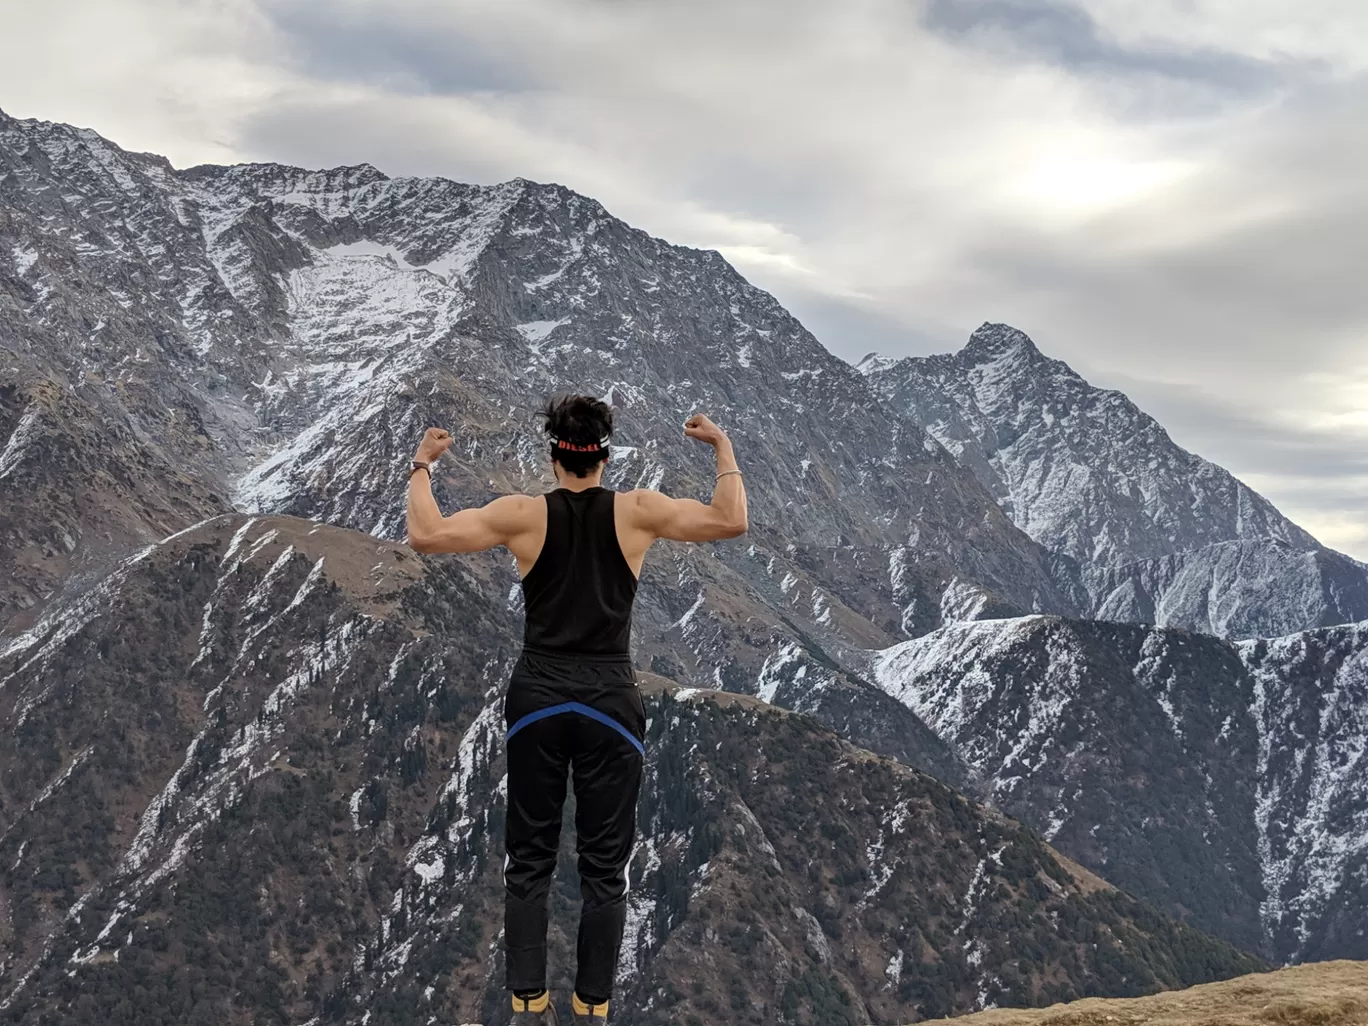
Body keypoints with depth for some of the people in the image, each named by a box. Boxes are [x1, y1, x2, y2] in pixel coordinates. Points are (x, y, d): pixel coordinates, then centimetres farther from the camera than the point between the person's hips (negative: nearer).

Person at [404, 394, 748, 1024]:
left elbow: (426, 535, -9)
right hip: (610, 706, 0)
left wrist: (421, 465, 6)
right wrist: (723, 447, 3)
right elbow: (731, 522, -9)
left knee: (528, 863, 10)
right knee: (604, 870, 7)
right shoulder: (636, 512, -4)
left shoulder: (523, 514, -3)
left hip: (537, 703, 1)